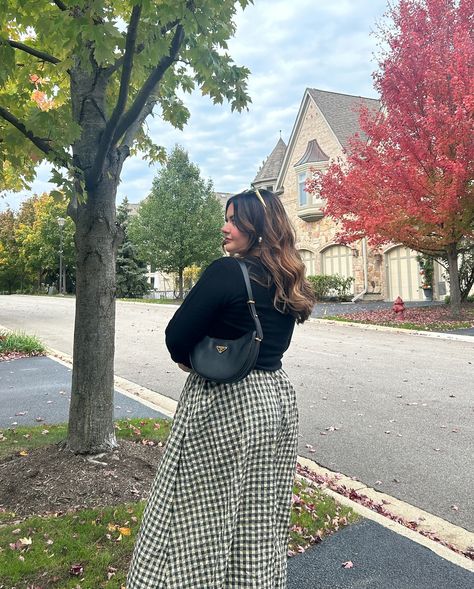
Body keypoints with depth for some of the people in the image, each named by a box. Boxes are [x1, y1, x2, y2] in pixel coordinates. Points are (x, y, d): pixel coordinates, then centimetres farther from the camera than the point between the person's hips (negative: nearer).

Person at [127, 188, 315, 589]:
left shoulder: (227, 271, -17)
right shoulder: (288, 281, 5)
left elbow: (177, 337, -14)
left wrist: (190, 360, 7)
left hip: (226, 405, -7)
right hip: (278, 397, 8)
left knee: (198, 517, 10)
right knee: (262, 518, 21)